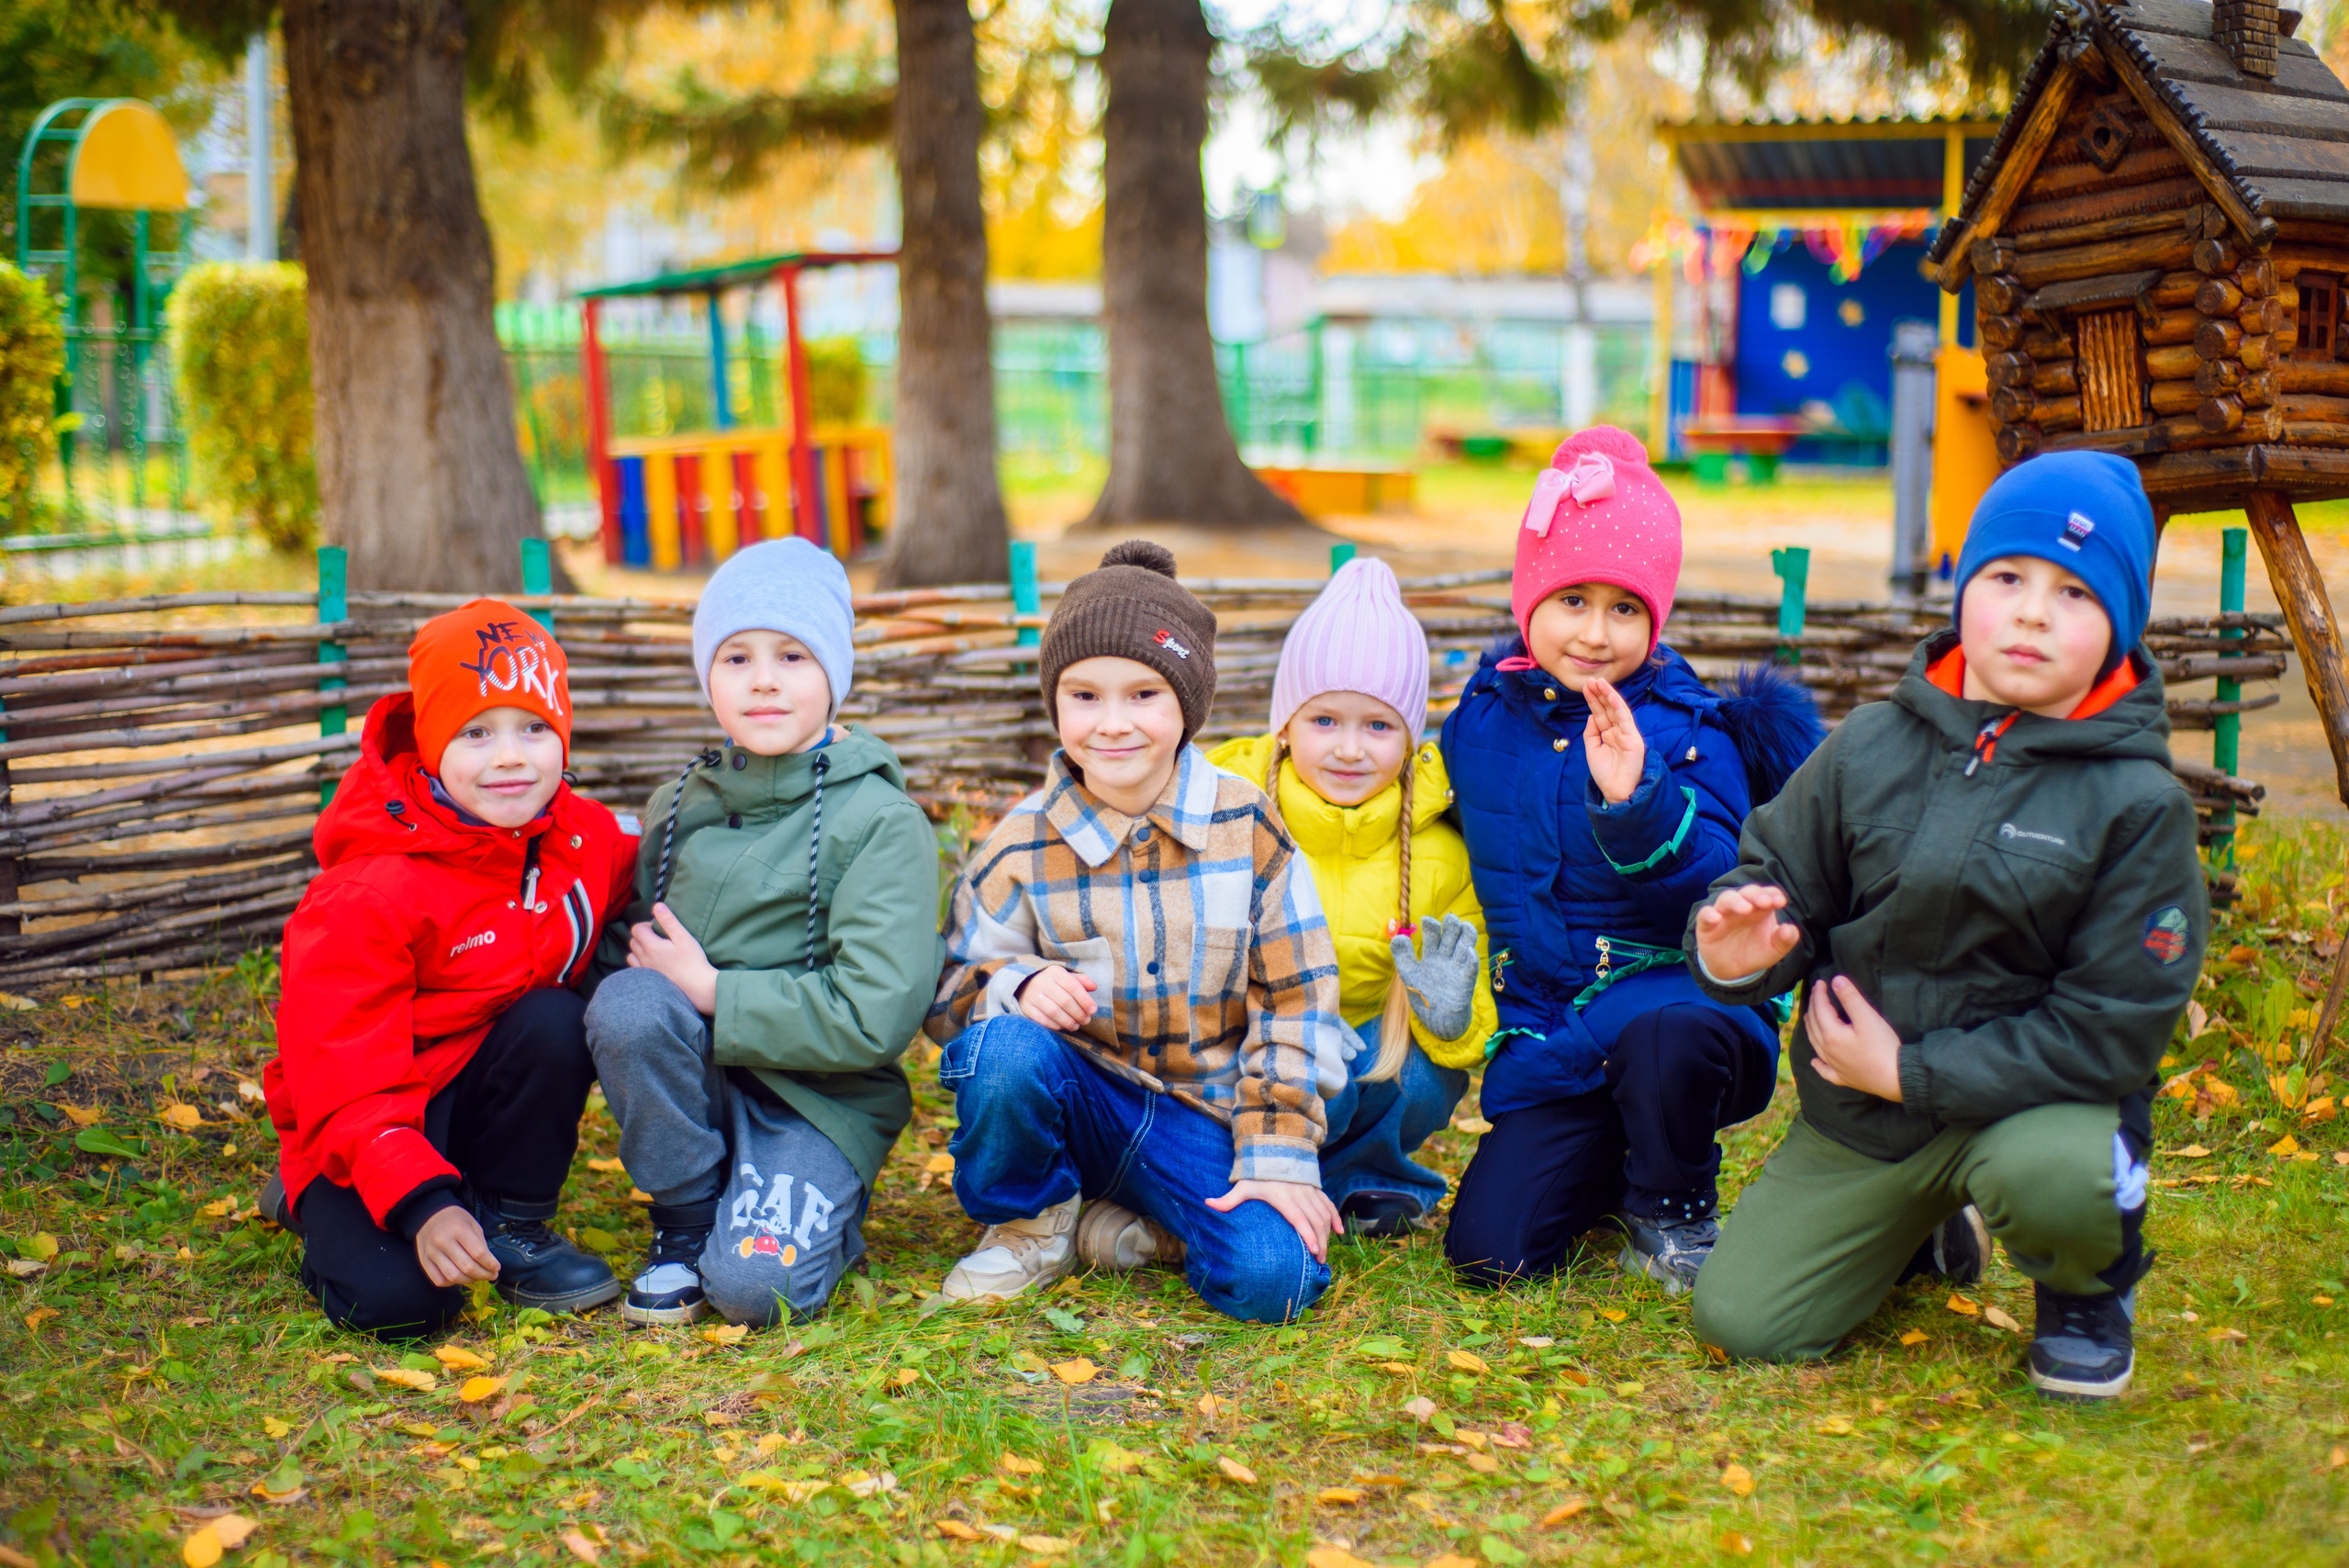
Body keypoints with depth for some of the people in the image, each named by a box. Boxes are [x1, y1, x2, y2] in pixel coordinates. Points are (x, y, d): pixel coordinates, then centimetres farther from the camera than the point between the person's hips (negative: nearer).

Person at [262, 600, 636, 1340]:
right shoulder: (368, 893, -24)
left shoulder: (588, 837, -5)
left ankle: (511, 1223, -6)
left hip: (489, 1092, 5)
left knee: (556, 1022, -27)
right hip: (376, 1122, -5)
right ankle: (321, 1200, 8)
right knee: (398, 1300, -27)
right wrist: (418, 1201, -37)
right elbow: (341, 1073, -25)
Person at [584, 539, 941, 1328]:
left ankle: (822, 1211, 10)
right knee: (627, 1001, -28)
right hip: (692, 1080, 4)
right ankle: (686, 1222, -6)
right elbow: (628, 942, 14)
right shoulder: (679, 805, 8)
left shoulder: (883, 821, -9)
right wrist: (634, 958, -11)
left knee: (752, 1284, -27)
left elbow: (875, 1018, -17)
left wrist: (712, 992, -17)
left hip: (819, 1095, -4)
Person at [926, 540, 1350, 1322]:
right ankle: (1029, 1222, -3)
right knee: (1004, 1049, -33)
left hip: (1203, 1113, -1)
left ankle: (1148, 1225, 5)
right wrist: (1017, 986, -25)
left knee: (1273, 1278, -27)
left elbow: (1297, 996, -3)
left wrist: (1280, 1158, -10)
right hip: (1084, 1101, 1)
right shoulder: (1021, 847, -5)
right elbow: (951, 991, 0)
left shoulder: (1248, 827, -5)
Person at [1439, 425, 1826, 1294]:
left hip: (1674, 994, -4)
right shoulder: (1484, 717, 4)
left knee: (1665, 1035, -41)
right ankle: (1608, 1168, 23)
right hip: (1546, 1031, 4)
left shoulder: (1687, 731, -9)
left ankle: (1672, 1206, -6)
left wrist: (1637, 802, -35)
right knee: (1489, 1249, -13)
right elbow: (1470, 846, 21)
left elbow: (1720, 898, -21)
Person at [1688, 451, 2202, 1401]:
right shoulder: (1872, 747, -5)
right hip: (1857, 1114, 4)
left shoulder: (2138, 803, -15)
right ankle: (1923, 1229, 30)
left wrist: (1910, 1071, -19)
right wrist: (1741, 951, -20)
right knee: (1741, 1322, 0)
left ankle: (2089, 1288, 1)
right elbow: (1783, 879, 6)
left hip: (2032, 1098, -3)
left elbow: (2111, 1028, -17)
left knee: (2049, 1178, -38)